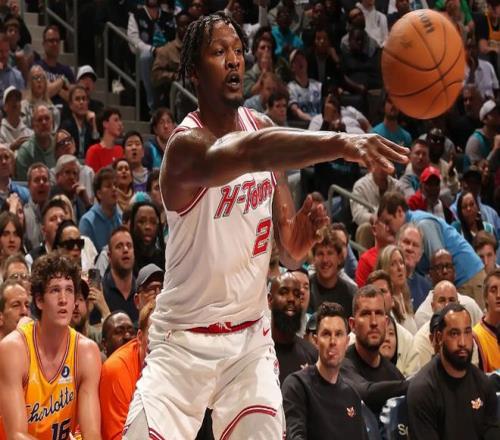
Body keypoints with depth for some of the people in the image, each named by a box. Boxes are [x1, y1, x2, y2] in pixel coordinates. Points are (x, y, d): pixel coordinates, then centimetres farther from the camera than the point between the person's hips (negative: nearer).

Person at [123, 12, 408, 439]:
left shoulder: (261, 127, 2)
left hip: (250, 336, 5)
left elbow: (290, 253, 5)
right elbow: (249, 152, -44)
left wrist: (303, 232, -19)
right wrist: (340, 143, -59)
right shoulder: (186, 144, -19)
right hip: (185, 338, -4)